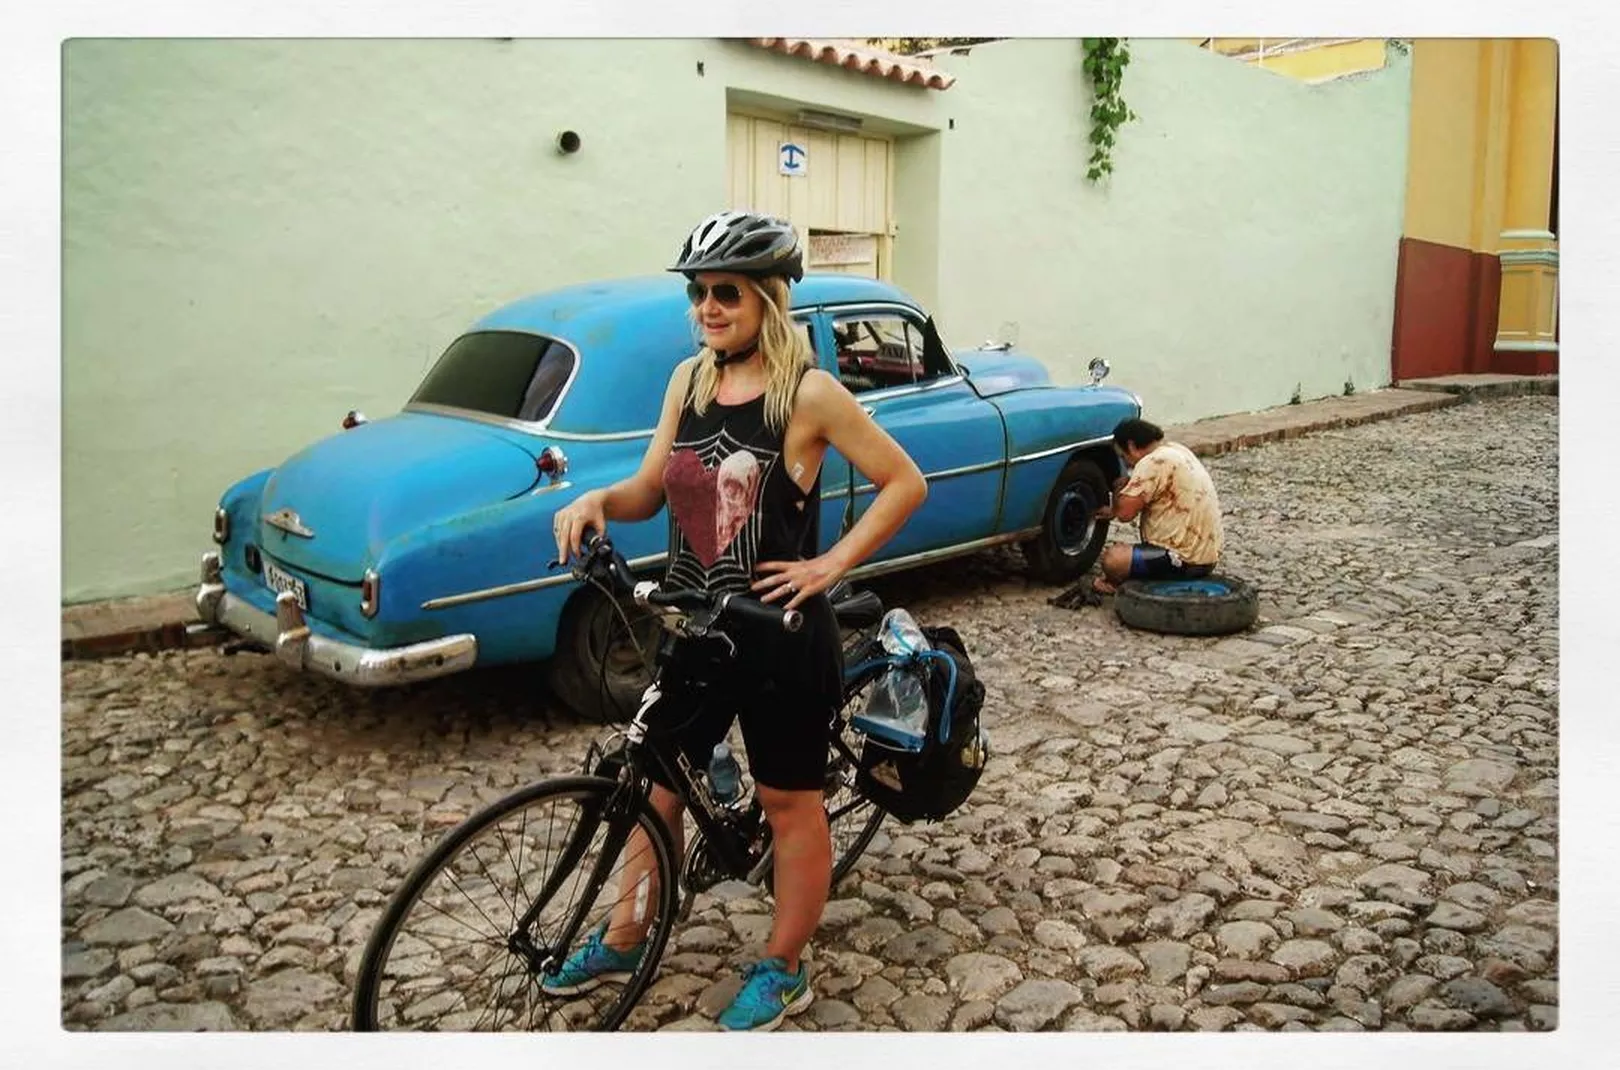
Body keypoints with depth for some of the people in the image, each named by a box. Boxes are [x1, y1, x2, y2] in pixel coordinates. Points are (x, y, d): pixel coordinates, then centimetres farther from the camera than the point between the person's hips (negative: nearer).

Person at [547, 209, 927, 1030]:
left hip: (780, 634, -6)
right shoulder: (688, 380, 4)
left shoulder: (810, 393, -14)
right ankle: (622, 941, 38)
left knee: (790, 804, 11)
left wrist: (830, 565, -15)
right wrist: (598, 500, -14)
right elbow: (650, 488, 7)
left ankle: (783, 972, 31)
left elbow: (905, 483, -10)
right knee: (657, 782, 18)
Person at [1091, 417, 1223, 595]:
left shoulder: (1154, 462, -18)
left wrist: (1120, 488, 0)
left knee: (1113, 558, -21)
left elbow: (1125, 512, -19)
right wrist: (1114, 510, 28)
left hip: (1185, 560, -10)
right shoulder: (1175, 449, 12)